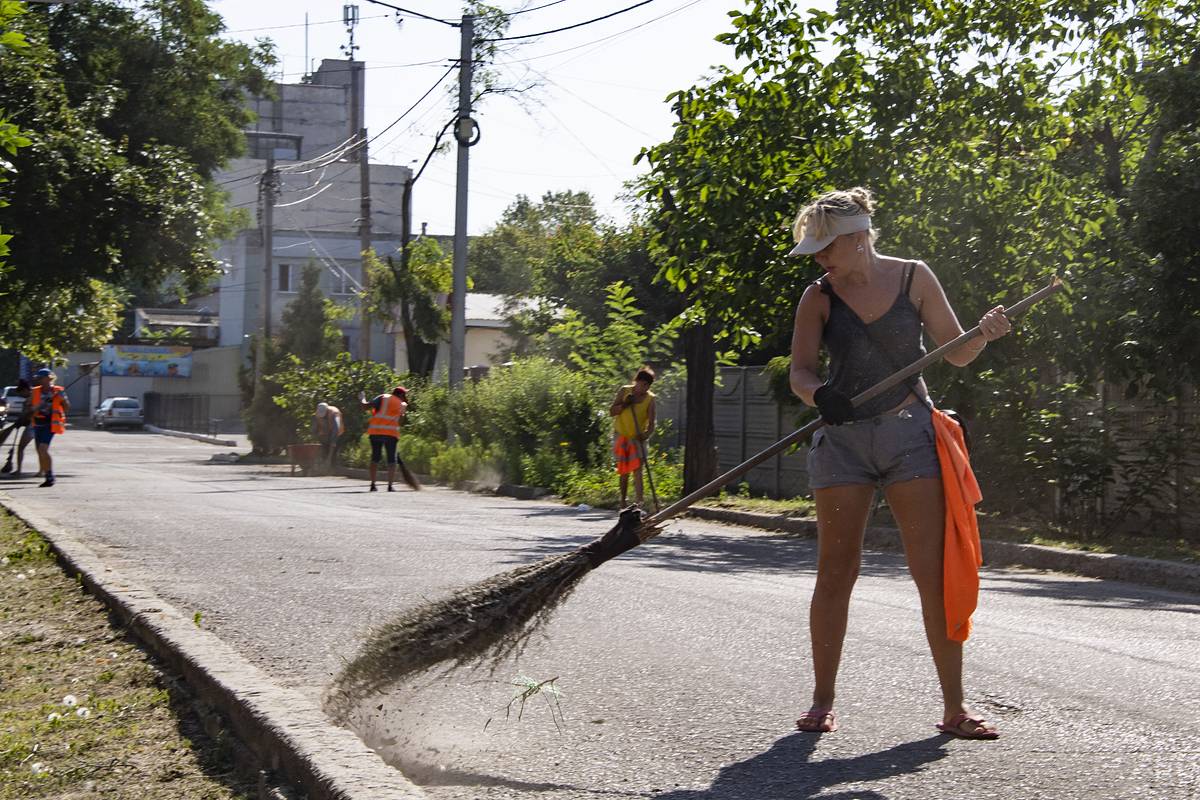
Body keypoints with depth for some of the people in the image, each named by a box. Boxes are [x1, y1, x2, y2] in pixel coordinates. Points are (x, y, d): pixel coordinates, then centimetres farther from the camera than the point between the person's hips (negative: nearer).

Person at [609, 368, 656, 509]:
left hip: (637, 438, -1)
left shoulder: (650, 398, -7)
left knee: (637, 469, -15)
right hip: (621, 436, 1)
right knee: (624, 472, 8)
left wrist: (647, 433, -31)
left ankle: (639, 502, -23)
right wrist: (624, 404, -18)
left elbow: (651, 422, -11)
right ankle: (623, 502, 21)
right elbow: (611, 412, -1)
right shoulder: (624, 391, -4)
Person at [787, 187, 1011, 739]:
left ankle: (954, 705, 2)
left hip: (910, 433, 0)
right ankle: (822, 702, 11)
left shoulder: (913, 278, 3)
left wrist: (984, 334, -16)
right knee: (836, 570, 0)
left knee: (935, 570, -5)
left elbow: (957, 354, 6)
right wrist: (819, 394, -27)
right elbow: (799, 371, -5)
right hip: (842, 439, 0)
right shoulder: (819, 297, 3)